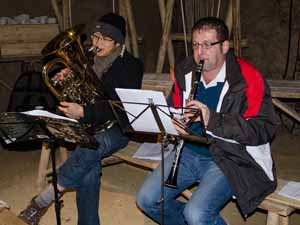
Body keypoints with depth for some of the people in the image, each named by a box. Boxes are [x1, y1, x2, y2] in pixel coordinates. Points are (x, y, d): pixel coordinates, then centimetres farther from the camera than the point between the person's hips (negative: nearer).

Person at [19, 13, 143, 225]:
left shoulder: (131, 66, -5)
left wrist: (83, 112, -27)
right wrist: (63, 81, -2)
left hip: (117, 128, -3)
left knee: (92, 146, -35)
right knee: (90, 165, -28)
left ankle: (42, 201, -24)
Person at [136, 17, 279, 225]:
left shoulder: (248, 78, -14)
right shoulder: (185, 71, 3)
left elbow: (265, 129, -18)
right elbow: (173, 110, 16)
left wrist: (213, 120, -29)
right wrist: (177, 123, -10)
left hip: (231, 158, -5)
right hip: (190, 151, 6)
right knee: (146, 199, -5)